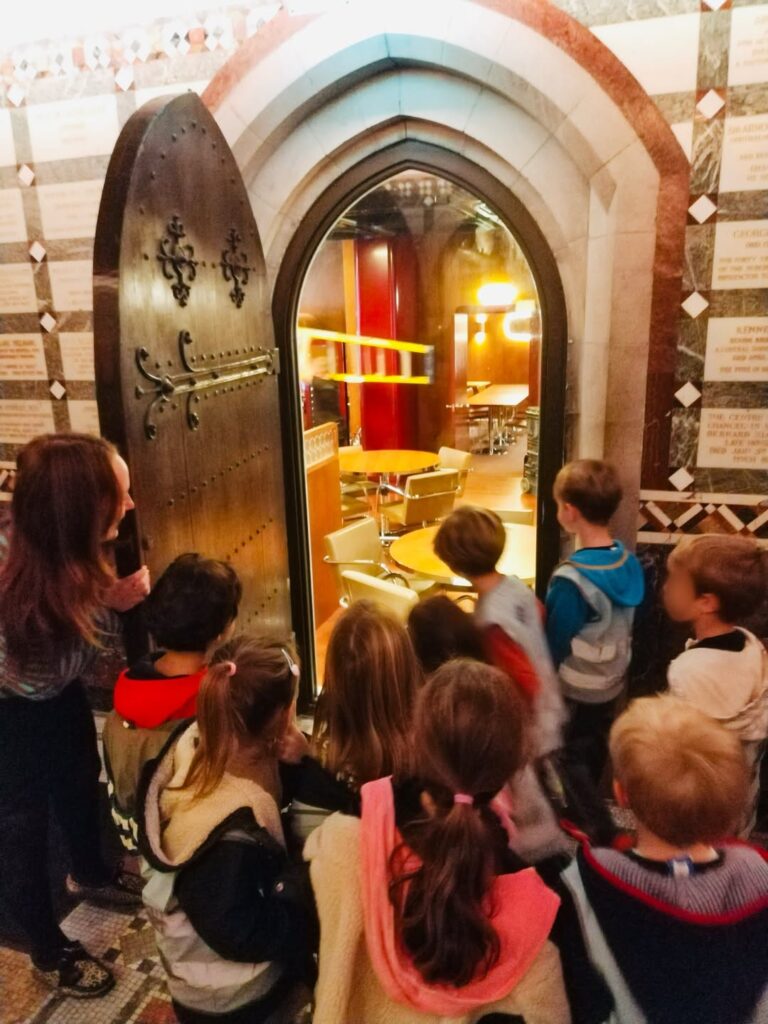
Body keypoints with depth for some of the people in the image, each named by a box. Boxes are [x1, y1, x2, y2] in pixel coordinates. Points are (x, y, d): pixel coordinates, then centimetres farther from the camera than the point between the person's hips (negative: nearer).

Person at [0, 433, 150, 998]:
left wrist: (111, 596, -23)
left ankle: (91, 874, 57)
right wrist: (107, 606, -35)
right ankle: (49, 950, 39)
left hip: (59, 694, 7)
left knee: (81, 784, 26)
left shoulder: (70, 556, -21)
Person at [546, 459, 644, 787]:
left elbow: (554, 645, -21)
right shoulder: (628, 561, -8)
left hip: (576, 692, -6)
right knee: (594, 759, 25)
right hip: (613, 683, 7)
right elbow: (617, 629, 4)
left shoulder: (573, 578, -30)